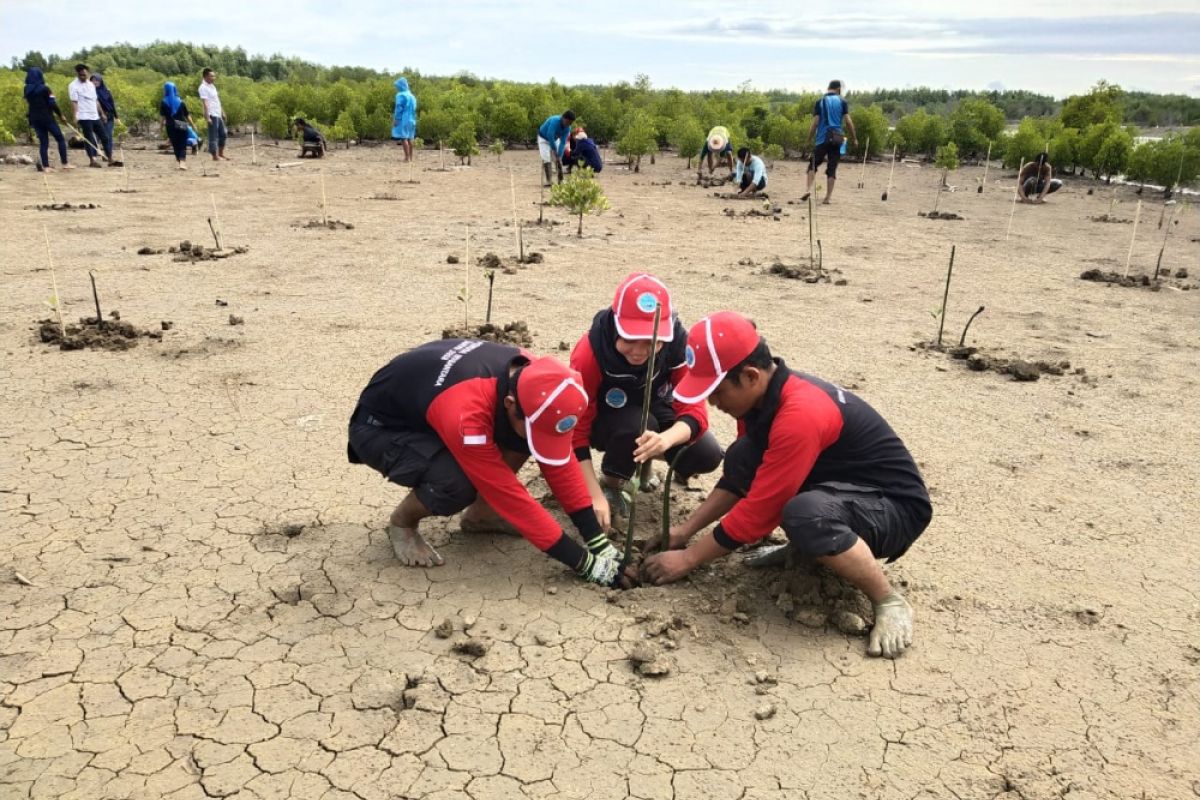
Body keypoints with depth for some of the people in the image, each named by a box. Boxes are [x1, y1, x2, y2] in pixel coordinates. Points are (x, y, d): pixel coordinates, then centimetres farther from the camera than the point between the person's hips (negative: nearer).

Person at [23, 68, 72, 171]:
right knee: (60, 139, 5)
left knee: (43, 142, 8)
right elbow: (53, 104, -11)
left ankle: (45, 166, 4)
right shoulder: (44, 88, -11)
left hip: (35, 119, 5)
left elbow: (28, 104, 10)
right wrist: (61, 115, -2)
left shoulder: (27, 90, 5)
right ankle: (65, 164, 1)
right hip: (47, 118, -5)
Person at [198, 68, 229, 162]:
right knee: (213, 136, -4)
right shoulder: (203, 87, -12)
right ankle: (215, 156, 2)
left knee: (224, 133, 15)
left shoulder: (212, 86, 15)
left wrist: (222, 112, 21)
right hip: (212, 115, -9)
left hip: (218, 114, 9)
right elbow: (205, 103, -19)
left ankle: (221, 153, 26)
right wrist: (207, 117, -23)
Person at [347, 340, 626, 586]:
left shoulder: (533, 377, -22)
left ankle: (479, 514, 5)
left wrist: (598, 539, -14)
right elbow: (510, 496, -34)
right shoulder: (466, 414, -42)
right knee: (458, 483, -33)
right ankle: (402, 523, -1)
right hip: (378, 427, -7)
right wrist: (584, 561, -28)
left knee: (530, 431, -13)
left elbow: (561, 462, -12)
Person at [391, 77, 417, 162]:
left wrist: (396, 119, -13)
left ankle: (407, 157, -16)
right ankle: (410, 157, 14)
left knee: (403, 138, -10)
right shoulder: (412, 96, 14)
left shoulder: (400, 95, -9)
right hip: (411, 120, 8)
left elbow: (399, 108, -15)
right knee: (409, 138, 12)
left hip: (403, 120, -8)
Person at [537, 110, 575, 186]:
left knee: (558, 160, -3)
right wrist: (554, 149, -33)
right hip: (544, 139, -5)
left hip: (555, 139, 5)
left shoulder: (567, 128, -19)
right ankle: (548, 180, -11)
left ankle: (560, 180, 5)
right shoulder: (555, 121, -37)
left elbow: (563, 142, -19)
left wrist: (559, 155, -28)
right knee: (546, 160, -16)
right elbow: (550, 136, -39)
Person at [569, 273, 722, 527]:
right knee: (638, 425, -37)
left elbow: (694, 408, -29)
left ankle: (644, 459, 10)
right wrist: (595, 495, -35)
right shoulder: (590, 351, -33)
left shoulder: (678, 342, -28)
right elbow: (576, 429, -29)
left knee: (707, 455, -21)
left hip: (655, 410, 3)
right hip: (604, 420, -3)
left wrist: (665, 439, -52)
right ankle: (610, 486, -7)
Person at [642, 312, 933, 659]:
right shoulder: (762, 394, -5)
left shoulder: (800, 415, -33)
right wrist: (685, 530, 1)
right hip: (840, 488, 8)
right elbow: (738, 479, 9)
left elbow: (757, 512, -28)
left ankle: (890, 602, -15)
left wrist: (687, 558, -17)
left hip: (896, 507, -8)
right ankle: (808, 545, 10)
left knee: (805, 514, -39)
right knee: (741, 460, -12)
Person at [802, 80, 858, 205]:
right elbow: (848, 121, 0)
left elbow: (815, 122, -2)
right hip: (837, 138, 1)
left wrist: (808, 139, 3)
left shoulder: (820, 102, 4)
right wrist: (854, 138, 7)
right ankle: (828, 198, 2)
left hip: (823, 138, -1)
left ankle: (808, 189, -13)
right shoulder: (842, 102, 5)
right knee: (832, 168, 4)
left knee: (813, 165, 8)